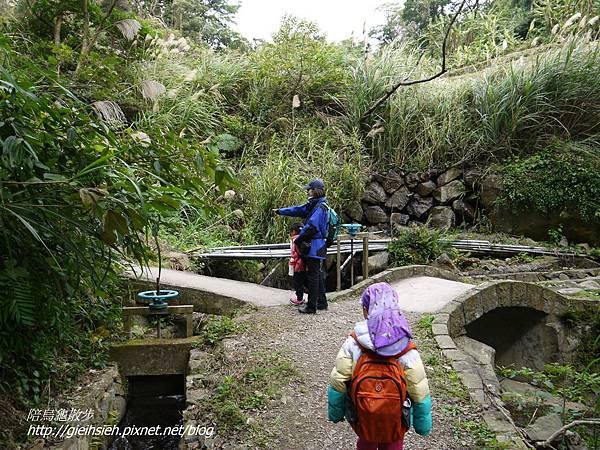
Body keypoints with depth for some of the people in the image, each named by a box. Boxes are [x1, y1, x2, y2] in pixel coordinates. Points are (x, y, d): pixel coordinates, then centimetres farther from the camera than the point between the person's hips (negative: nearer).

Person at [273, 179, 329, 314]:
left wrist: (298, 239, -14)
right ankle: (322, 302, 27)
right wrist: (280, 211, 29)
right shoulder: (313, 205, 12)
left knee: (313, 275, -3)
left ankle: (311, 307, 4)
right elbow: (298, 210, 23)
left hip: (315, 246, -10)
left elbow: (311, 227, -25)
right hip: (315, 247, 10)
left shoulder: (320, 207, -19)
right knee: (318, 274, 16)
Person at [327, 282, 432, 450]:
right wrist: (423, 425, 0)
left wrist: (335, 412, 4)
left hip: (361, 417, 1)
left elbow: (338, 383, -14)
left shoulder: (352, 345, -22)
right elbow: (420, 393, -16)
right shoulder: (407, 351, -22)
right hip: (395, 422, 0)